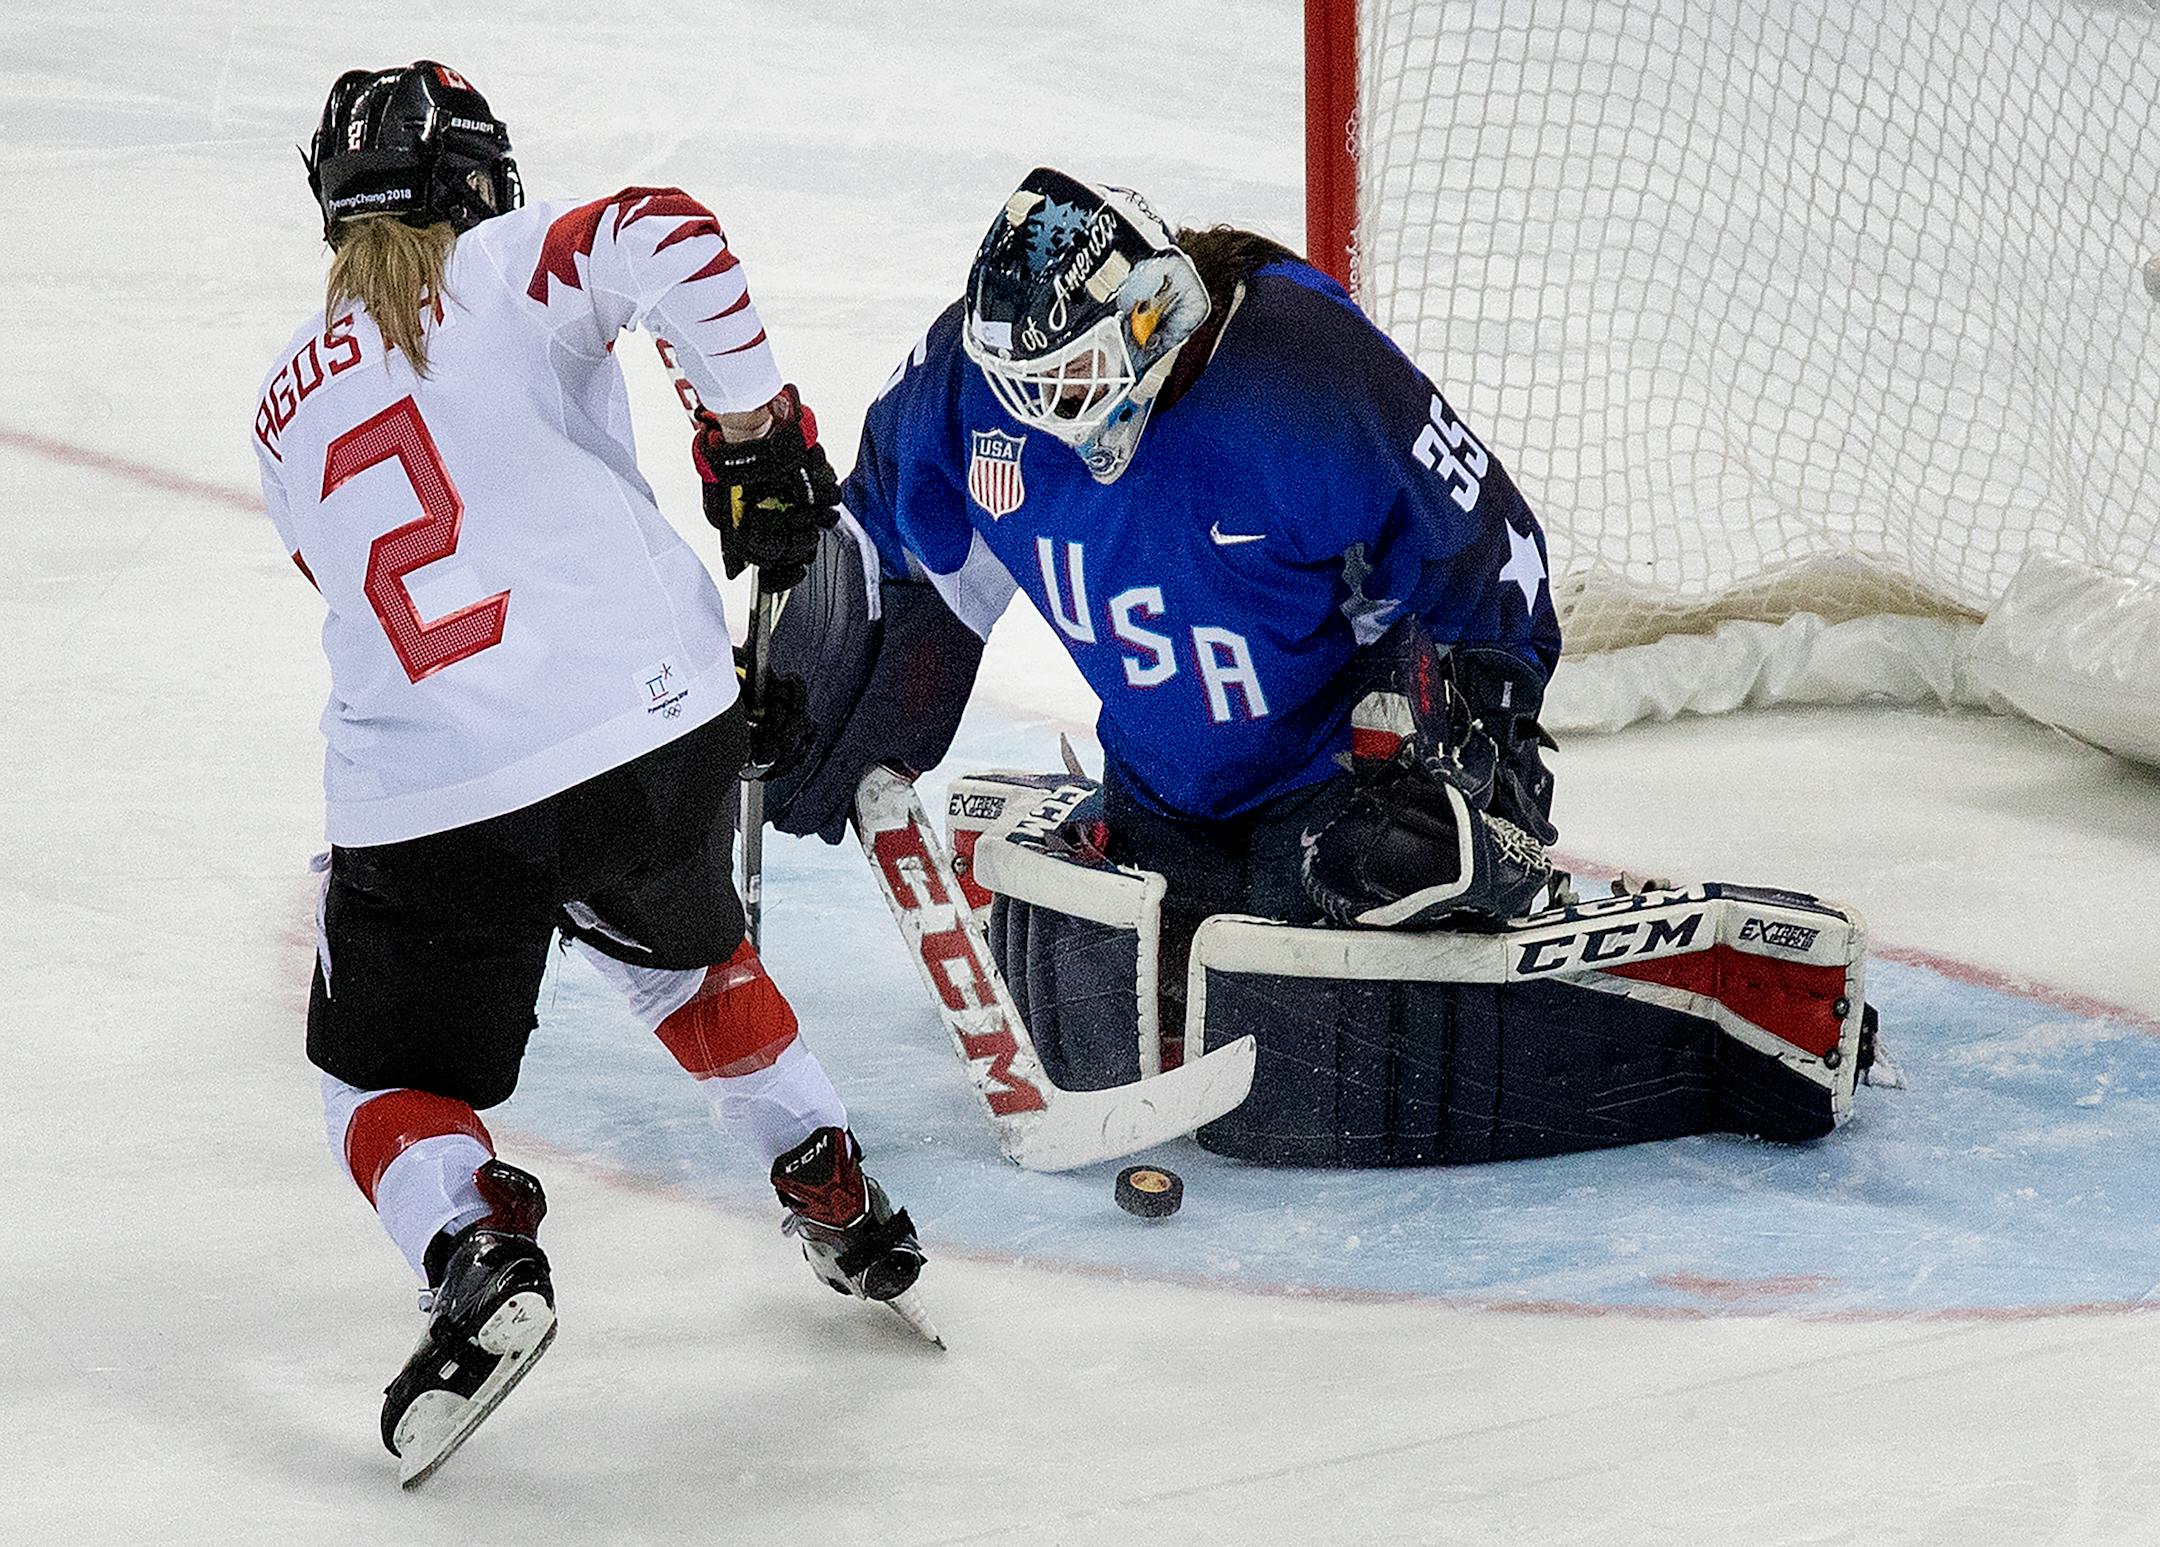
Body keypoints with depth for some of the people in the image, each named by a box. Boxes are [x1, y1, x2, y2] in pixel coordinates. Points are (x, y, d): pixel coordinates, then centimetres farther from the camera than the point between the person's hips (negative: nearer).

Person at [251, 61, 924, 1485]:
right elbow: (665, 236, -15)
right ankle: (839, 1199, 36)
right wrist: (758, 430, -5)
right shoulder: (514, 265, 7)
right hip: (651, 722, 0)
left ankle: (476, 1249, -12)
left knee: (385, 1082, 17)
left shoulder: (289, 407, 21)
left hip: (424, 802, 0)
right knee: (681, 945, 32)